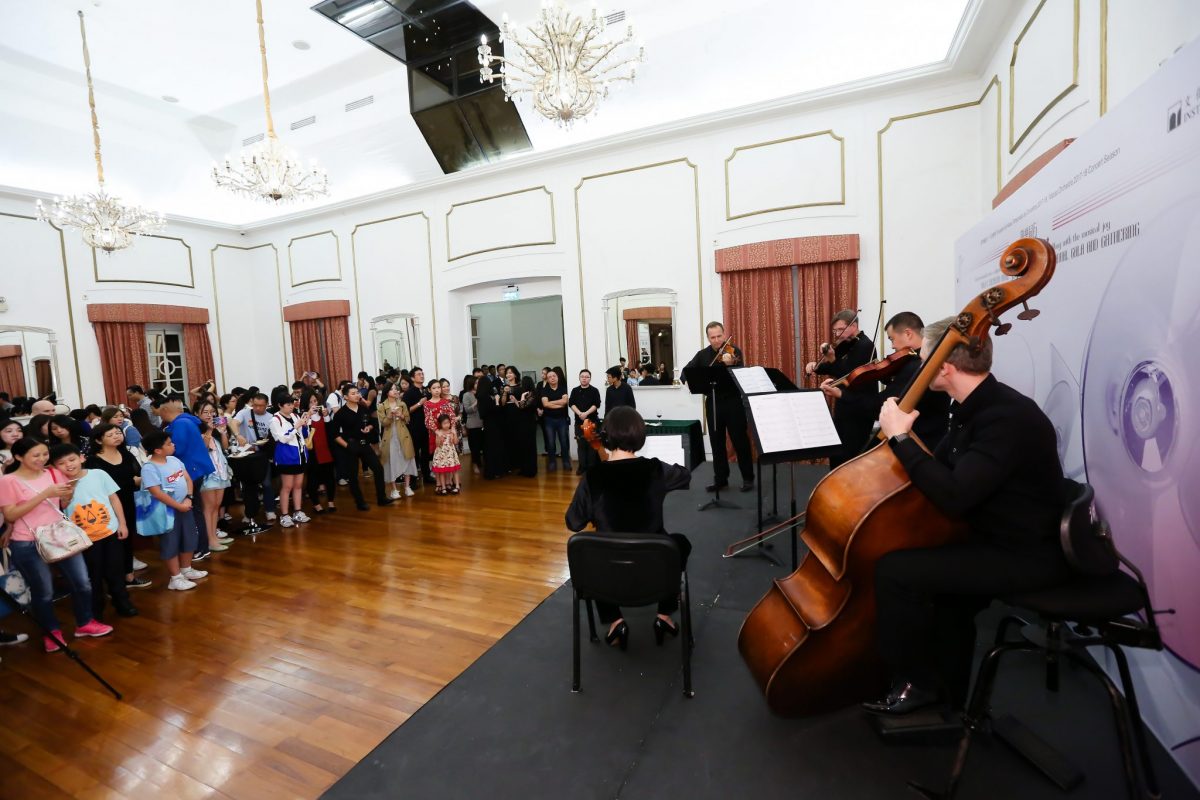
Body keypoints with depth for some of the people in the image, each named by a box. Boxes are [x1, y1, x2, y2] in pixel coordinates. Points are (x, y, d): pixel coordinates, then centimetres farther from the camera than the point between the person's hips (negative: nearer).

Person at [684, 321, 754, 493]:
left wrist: (730, 364, -40)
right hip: (713, 403, 4)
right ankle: (720, 478, 22)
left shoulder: (734, 350, -6)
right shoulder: (703, 354, 7)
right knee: (716, 442, 11)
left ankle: (748, 478, 15)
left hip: (733, 401, -4)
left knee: (740, 440, 2)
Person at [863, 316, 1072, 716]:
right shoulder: (975, 406, 4)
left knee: (895, 570, -19)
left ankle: (916, 682, 5)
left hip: (1027, 556, -10)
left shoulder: (1007, 417, -27)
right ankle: (948, 689, 41)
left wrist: (900, 438, -29)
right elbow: (943, 471, 16)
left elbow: (952, 496, -36)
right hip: (997, 538, 10)